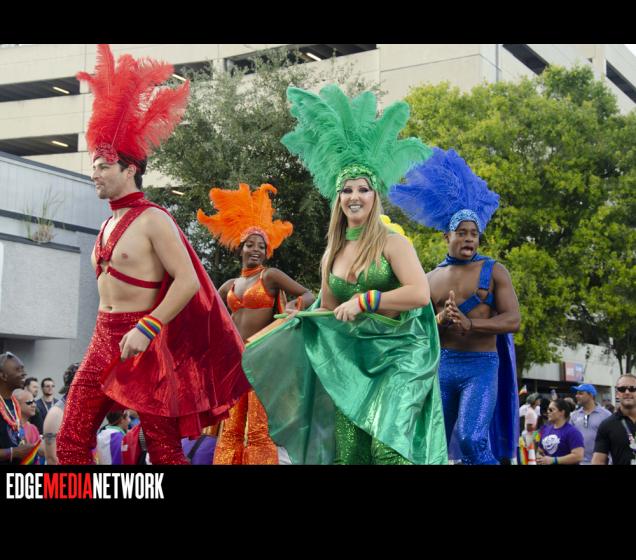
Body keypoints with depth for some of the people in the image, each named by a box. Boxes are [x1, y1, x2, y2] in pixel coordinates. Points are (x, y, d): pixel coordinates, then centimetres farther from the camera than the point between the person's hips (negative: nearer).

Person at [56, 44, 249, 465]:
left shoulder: (154, 220, -9)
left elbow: (188, 281, -17)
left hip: (143, 340, -8)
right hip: (104, 338, 8)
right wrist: (108, 335, 19)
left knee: (164, 449, -2)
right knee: (71, 442, 2)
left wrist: (147, 329, -22)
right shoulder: (108, 225, 16)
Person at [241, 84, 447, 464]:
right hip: (353, 357, 6)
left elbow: (420, 293, -18)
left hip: (400, 354, -6)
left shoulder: (393, 244, -5)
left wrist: (364, 301, -15)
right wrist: (300, 320, 3)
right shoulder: (332, 254, 12)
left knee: (387, 446, -23)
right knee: (347, 453, 1)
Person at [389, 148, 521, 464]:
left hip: (481, 366, -4)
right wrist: (441, 319, -14)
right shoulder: (432, 279, 11)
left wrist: (469, 323, -21)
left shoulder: (494, 271, 2)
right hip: (442, 365, 4)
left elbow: (513, 320, -8)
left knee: (471, 438, -21)